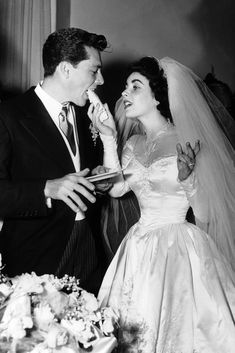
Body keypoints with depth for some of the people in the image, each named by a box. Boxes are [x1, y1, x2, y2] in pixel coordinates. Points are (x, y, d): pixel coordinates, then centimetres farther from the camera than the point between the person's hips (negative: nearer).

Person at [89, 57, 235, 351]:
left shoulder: (186, 142, -9)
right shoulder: (133, 144, 9)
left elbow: (205, 217, -7)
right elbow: (116, 188, -7)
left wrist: (187, 177, -19)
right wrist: (108, 138, -10)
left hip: (181, 249, -5)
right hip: (140, 249, 5)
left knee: (180, 325, 3)